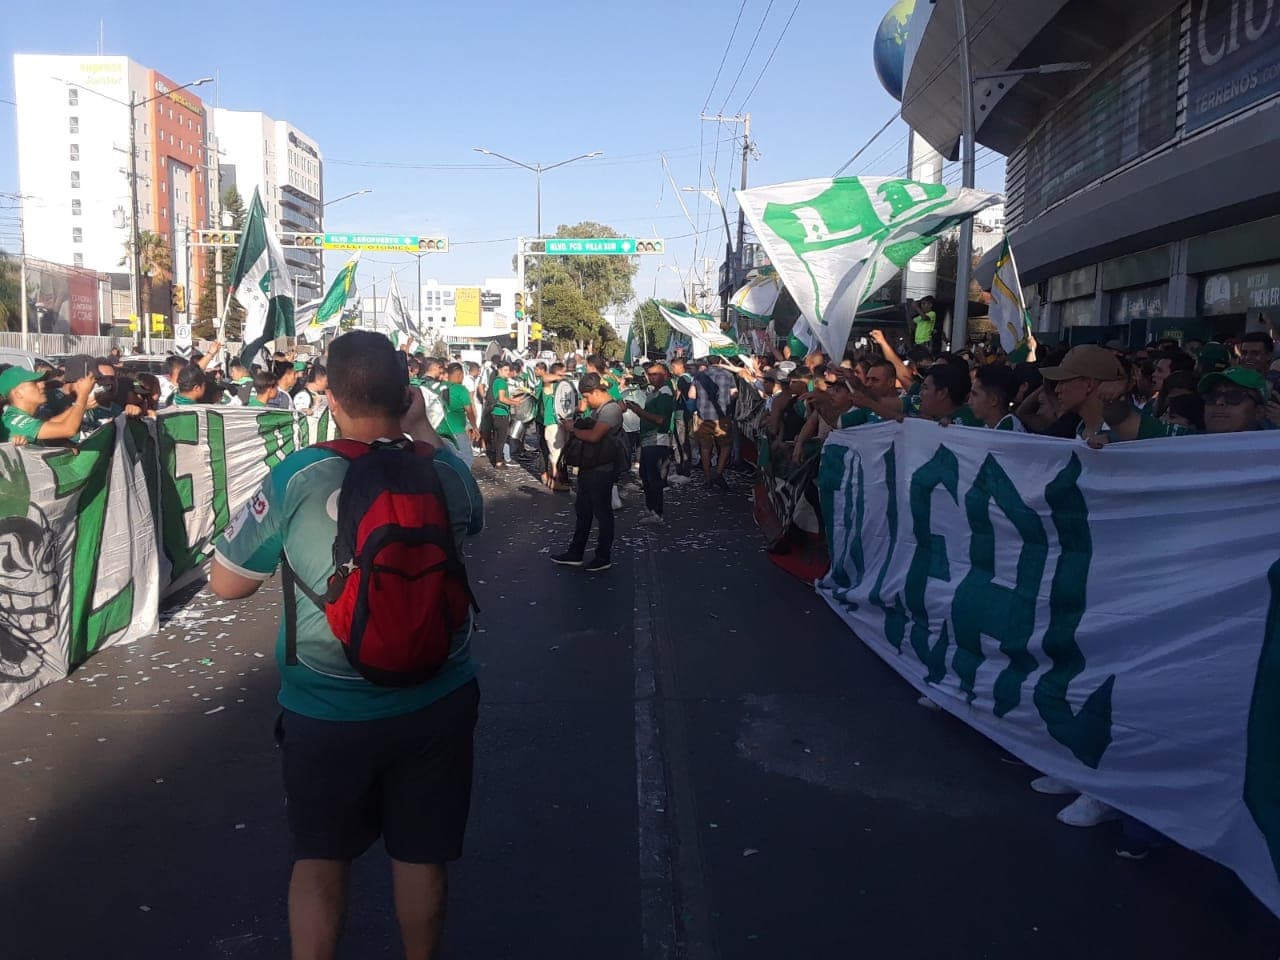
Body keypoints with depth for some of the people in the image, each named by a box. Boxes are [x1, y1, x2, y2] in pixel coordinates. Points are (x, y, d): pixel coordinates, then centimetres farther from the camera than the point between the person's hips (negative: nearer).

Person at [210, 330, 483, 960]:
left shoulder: (295, 477, -16)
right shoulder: (444, 473, -9)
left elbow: (226, 584, -6)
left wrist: (257, 515, 9)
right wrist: (424, 431, 12)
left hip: (328, 709, -2)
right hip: (436, 702, 2)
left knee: (320, 858, 19)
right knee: (420, 855, 19)